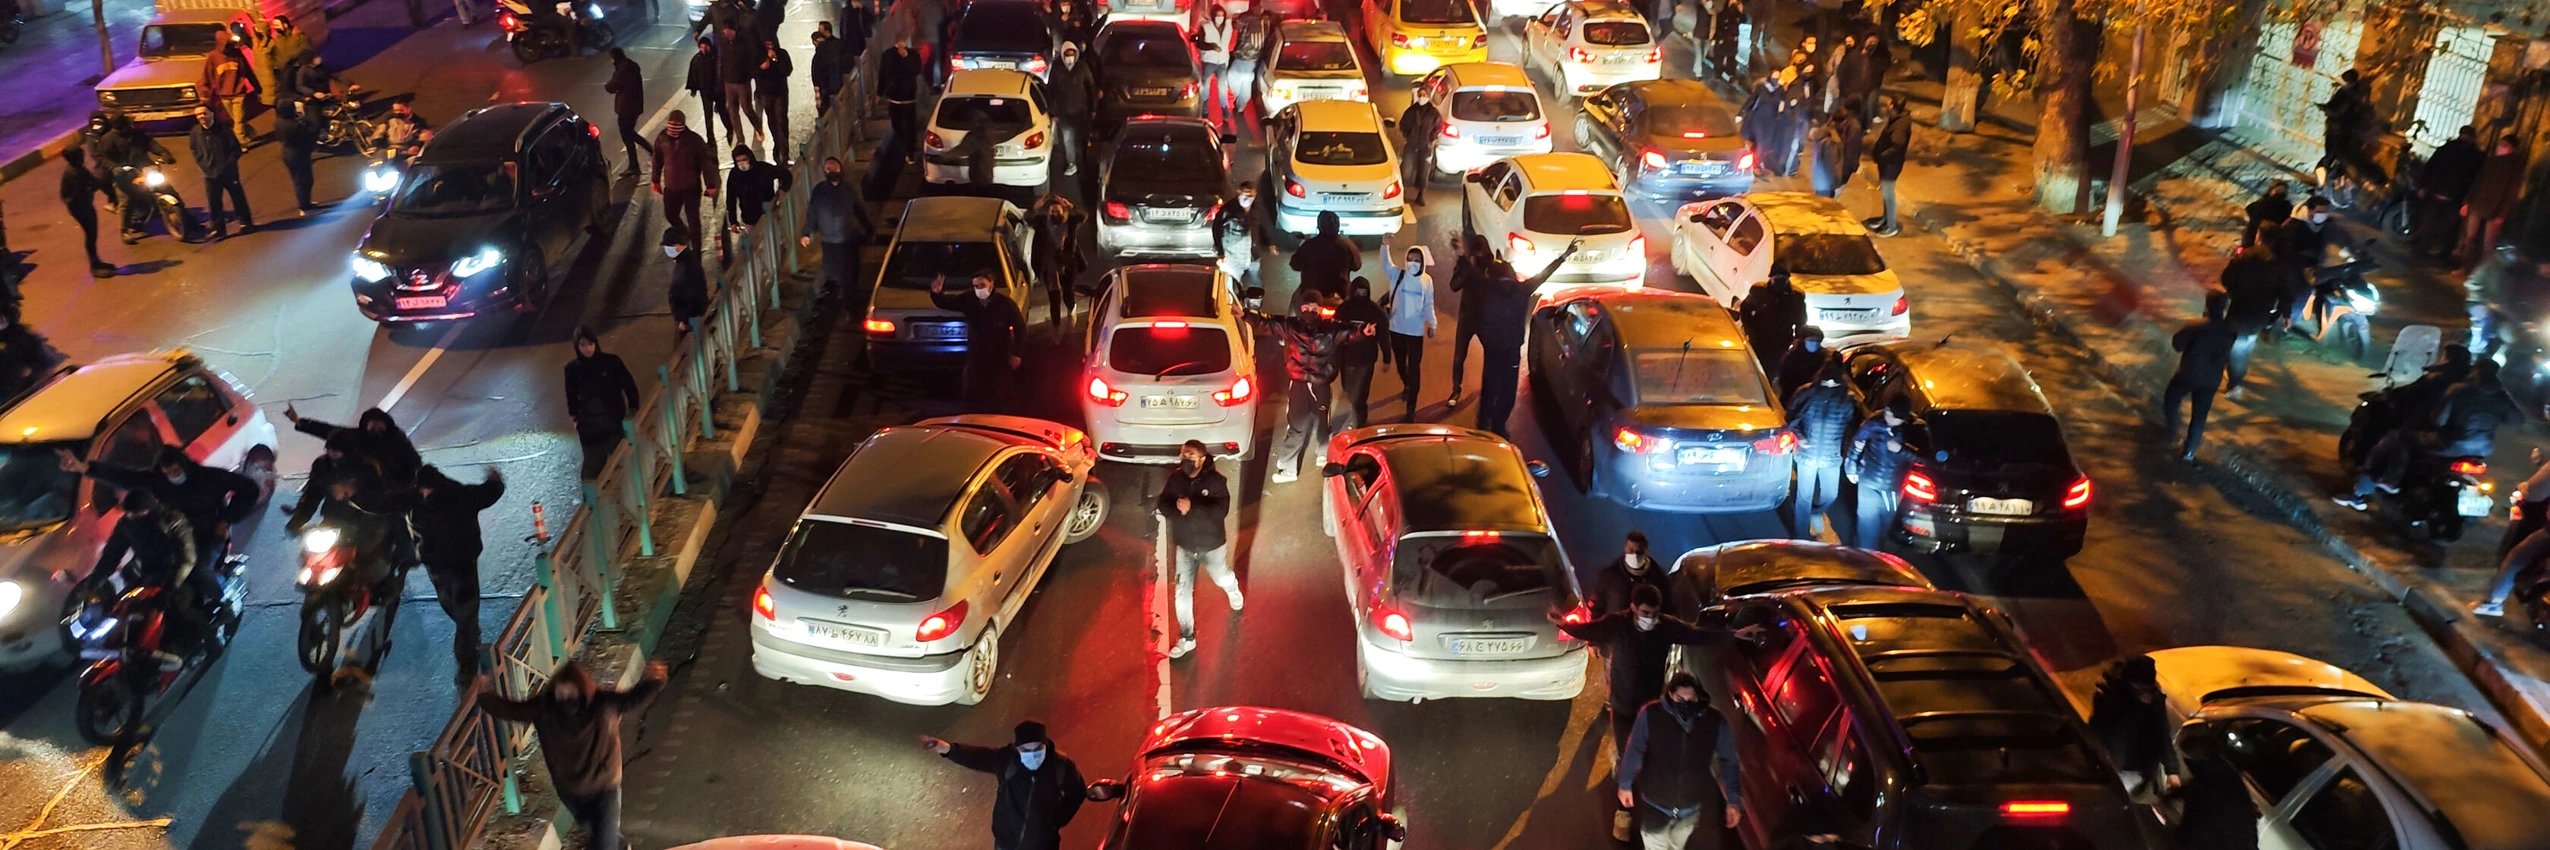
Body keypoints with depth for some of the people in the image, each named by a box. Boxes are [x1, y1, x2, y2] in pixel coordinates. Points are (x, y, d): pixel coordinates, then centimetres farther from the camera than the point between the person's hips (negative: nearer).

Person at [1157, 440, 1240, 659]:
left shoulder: (1215, 480, -22)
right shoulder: (1175, 479, -11)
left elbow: (1221, 510, -31)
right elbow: (1163, 505, -11)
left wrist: (1192, 508, -42)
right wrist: (1177, 509, -33)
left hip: (1212, 545, -2)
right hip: (1185, 547, 2)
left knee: (1222, 579, 25)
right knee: (1182, 594, 1)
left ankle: (1232, 589, 63)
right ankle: (1187, 639, 16)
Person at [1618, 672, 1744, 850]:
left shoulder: (1715, 723, -22)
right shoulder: (1651, 715, -26)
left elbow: (1728, 762, -8)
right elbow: (1634, 751, -10)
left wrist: (1733, 800, -11)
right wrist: (1625, 784, 0)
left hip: (1691, 805, 2)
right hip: (1655, 802, -2)